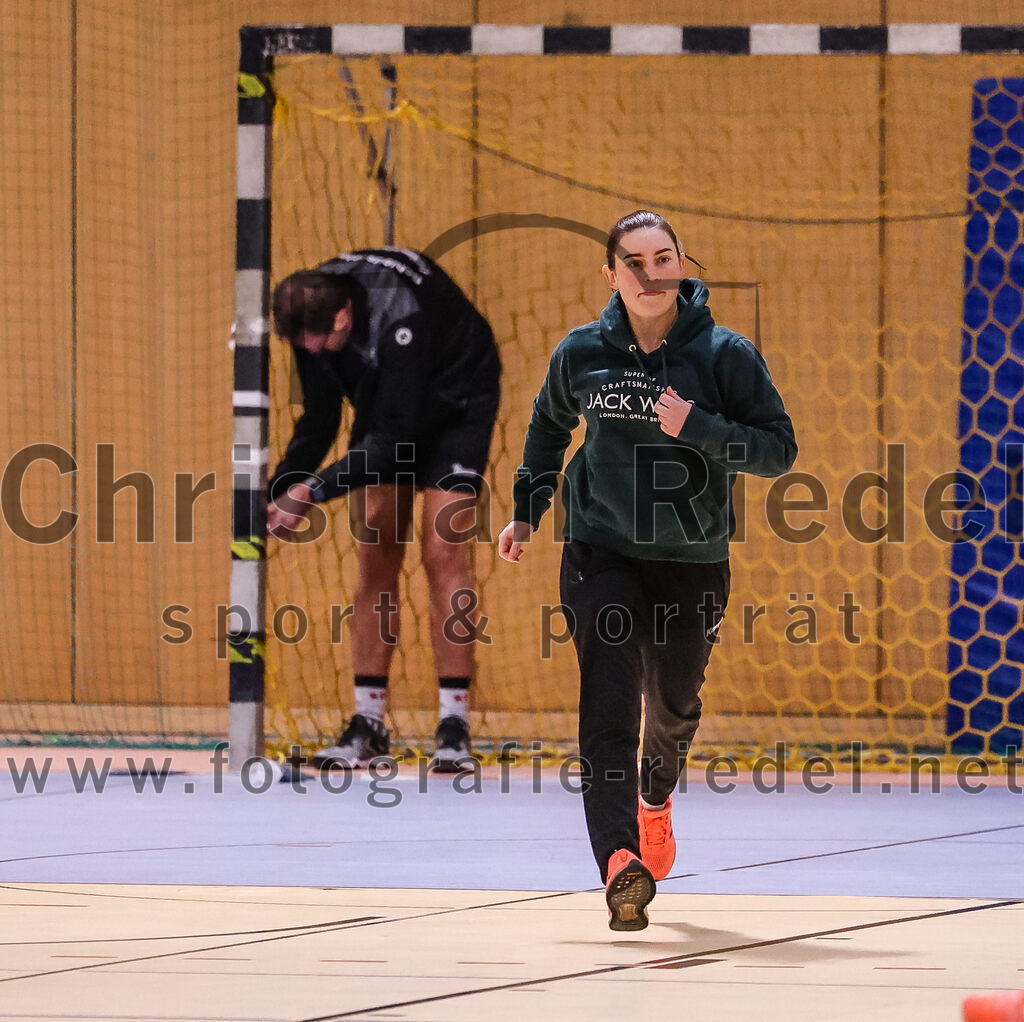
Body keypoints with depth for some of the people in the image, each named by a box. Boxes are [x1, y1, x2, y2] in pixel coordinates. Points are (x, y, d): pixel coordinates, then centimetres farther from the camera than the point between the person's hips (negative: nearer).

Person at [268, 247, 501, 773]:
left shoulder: (402, 316, -41)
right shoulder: (312, 316, -19)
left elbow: (394, 436, -38)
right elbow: (318, 420, -8)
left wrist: (315, 489, -39)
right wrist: (279, 491, -20)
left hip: (456, 407, -6)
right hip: (386, 405, 6)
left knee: (442, 552, -14)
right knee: (376, 555, -1)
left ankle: (455, 723, -12)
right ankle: (368, 721, 1)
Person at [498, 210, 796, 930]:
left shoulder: (725, 355, -7)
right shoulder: (582, 353, -1)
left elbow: (779, 449, -8)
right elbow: (550, 425, 20)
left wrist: (698, 428, -22)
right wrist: (527, 510, 18)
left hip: (692, 560, 0)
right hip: (600, 553, 0)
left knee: (674, 704, 17)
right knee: (610, 701, -18)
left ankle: (656, 801, 51)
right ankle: (620, 860, -28)